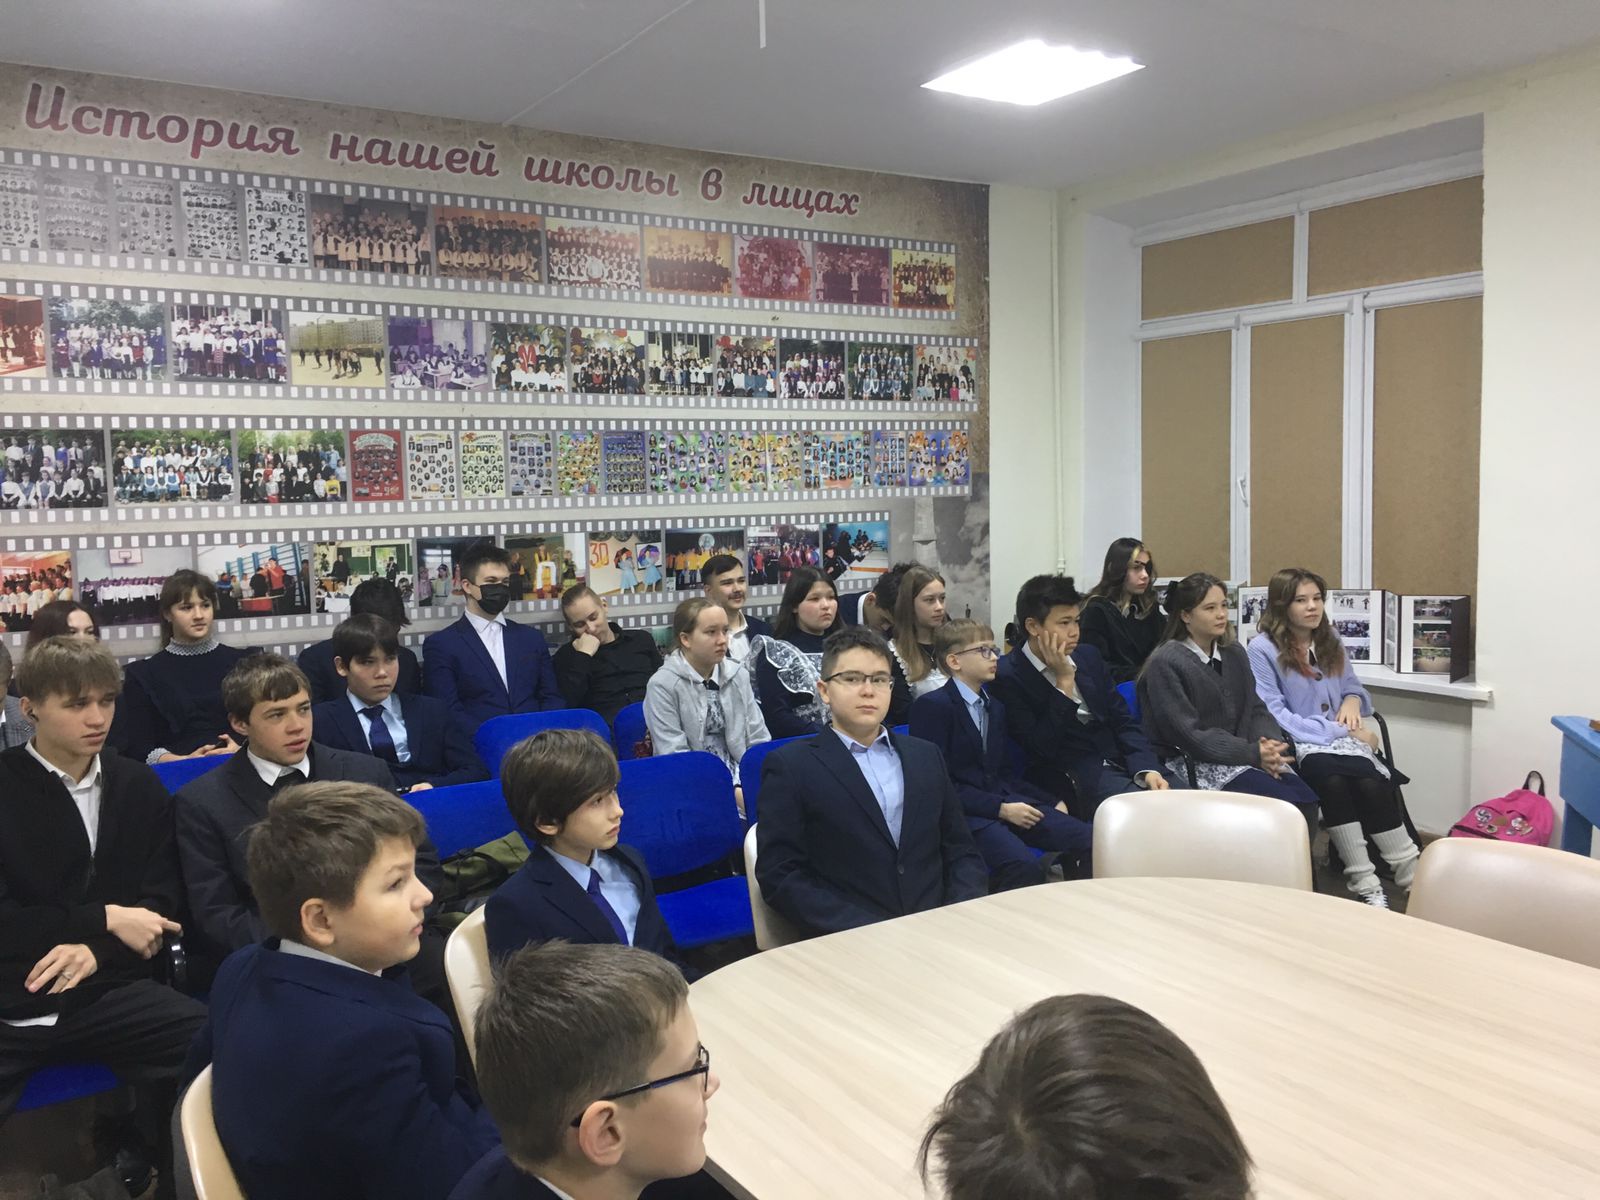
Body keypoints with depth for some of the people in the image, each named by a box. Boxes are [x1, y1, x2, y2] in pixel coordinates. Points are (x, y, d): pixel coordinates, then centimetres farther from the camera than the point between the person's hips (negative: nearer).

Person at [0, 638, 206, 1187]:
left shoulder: (140, 785, 9)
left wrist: (97, 947, -12)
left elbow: (164, 894, 7)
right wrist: (106, 919, -11)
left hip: (105, 992, 3)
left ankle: (145, 1157, 7)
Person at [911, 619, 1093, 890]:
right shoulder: (931, 706, -6)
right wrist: (1000, 809, -17)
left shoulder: (995, 706, 21)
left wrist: (1051, 802, 5)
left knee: (1089, 840, -13)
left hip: (1005, 802, 7)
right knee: (1026, 867, -32)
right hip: (964, 811, -7)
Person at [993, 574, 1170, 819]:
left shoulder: (1087, 656, 13)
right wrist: (1064, 681, -15)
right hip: (1074, 780, -7)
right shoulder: (1008, 676, -8)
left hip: (1122, 763, 7)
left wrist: (1147, 769, -7)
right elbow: (1040, 750, -15)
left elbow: (1123, 722, 12)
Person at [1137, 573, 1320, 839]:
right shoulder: (1164, 663, -8)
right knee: (1284, 803, -25)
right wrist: (1253, 753, -20)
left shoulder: (1235, 654, 15)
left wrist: (1270, 746, -11)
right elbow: (1188, 734, -15)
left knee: (1307, 800, -19)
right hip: (1193, 765, -6)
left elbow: (1255, 709, 12)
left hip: (1242, 755, 7)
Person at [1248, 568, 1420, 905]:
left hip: (1343, 739, 5)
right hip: (1297, 746, -5)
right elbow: (1274, 717, -13)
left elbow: (1353, 687, 25)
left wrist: (1352, 701, -2)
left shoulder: (1329, 640, 14)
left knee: (1370, 782, -30)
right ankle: (1364, 881, -32)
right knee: (1333, 779, -38)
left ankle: (1411, 872, -27)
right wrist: (1343, 731, -15)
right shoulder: (1262, 649, -6)